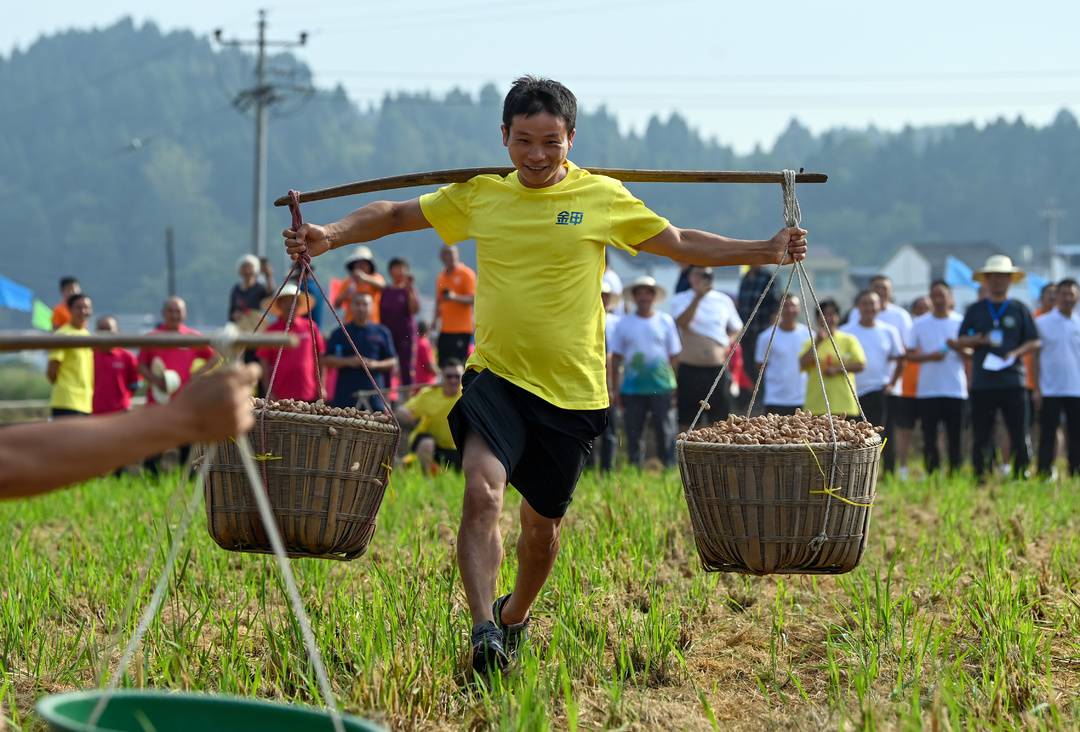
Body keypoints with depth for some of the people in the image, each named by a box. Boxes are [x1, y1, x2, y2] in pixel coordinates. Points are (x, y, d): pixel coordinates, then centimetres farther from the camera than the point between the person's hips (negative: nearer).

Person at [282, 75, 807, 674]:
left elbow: (681, 244, 7)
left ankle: (514, 616, 41)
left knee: (542, 522, 14)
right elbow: (395, 214, 13)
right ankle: (482, 630, -26)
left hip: (572, 390, 1)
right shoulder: (478, 195, 3)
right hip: (497, 377, 0)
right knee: (482, 491, -26)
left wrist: (767, 251, 0)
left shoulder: (603, 198, 0)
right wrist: (330, 236, -1)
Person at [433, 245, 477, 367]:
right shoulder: (441, 276, 16)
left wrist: (455, 297, -24)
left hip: (461, 329, -6)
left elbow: (472, 299, -10)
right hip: (445, 329, 6)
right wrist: (435, 320, 12)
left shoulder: (466, 274, -3)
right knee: (442, 364, 2)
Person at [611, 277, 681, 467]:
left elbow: (674, 355, 7)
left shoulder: (666, 321, 6)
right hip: (632, 388, 1)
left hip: (661, 387, -1)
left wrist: (674, 385, 0)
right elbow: (616, 357, 9)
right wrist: (616, 388, 4)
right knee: (633, 434, 2)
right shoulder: (624, 323, 8)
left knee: (665, 433, -3)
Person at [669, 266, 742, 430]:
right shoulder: (680, 299, 3)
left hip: (718, 370, 3)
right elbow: (682, 322, -16)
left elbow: (736, 329, 22)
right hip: (690, 370, -2)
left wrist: (728, 344, 2)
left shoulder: (724, 300, 12)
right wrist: (698, 296, -21)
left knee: (720, 422, 2)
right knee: (687, 422, 0)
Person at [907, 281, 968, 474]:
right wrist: (928, 356, -11)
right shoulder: (919, 324, 7)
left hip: (955, 390, 0)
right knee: (929, 438, -1)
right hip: (927, 391, 1)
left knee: (955, 437, -1)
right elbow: (910, 355, 7)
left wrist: (957, 347, -16)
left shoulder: (960, 323, 6)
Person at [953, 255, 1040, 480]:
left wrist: (1016, 352, -10)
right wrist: (980, 340, -8)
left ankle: (1021, 476, 2)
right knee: (981, 437, 2)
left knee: (1019, 435, -4)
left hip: (1012, 382, -1)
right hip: (981, 383, 1)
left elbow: (1034, 341, 9)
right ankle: (979, 478, 8)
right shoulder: (975, 310, 12)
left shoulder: (1019, 309, 9)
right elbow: (960, 341, 12)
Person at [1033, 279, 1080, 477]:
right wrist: (1037, 388, -4)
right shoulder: (1042, 323, 1)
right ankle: (1044, 474, 2)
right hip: (1050, 391, -2)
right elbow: (1035, 357, 2)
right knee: (1048, 435, -2)